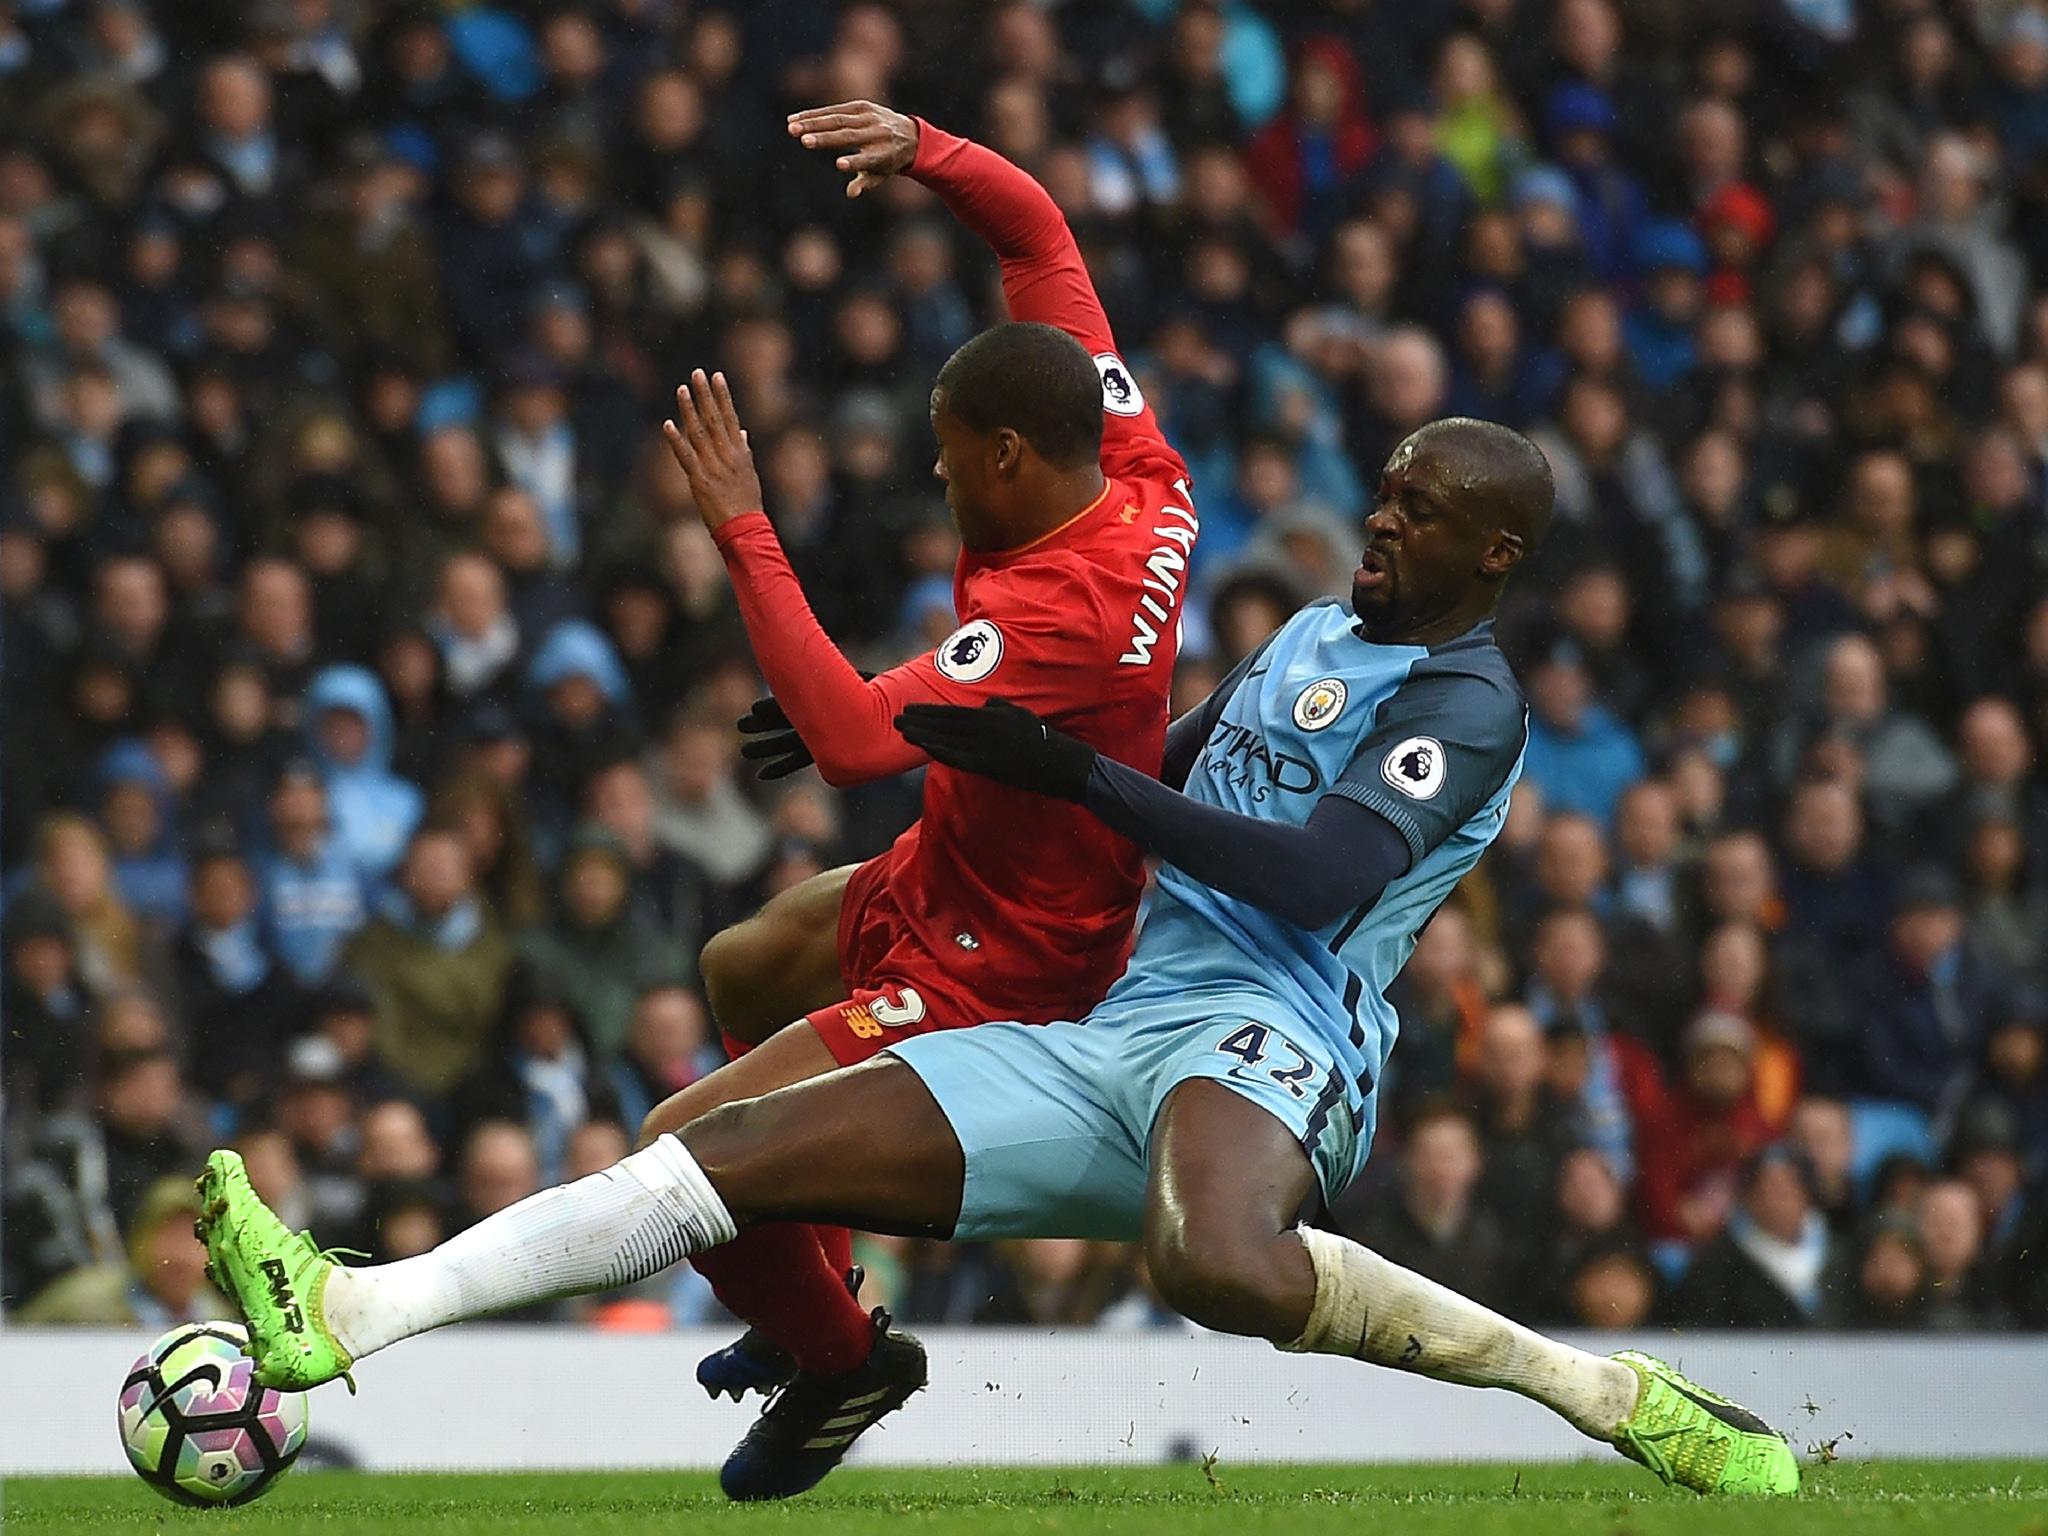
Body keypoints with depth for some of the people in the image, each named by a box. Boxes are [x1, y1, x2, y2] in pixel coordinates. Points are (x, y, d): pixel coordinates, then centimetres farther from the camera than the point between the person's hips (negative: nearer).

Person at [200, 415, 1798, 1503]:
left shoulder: (1468, 706, -2)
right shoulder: (1310, 637, 25)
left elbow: (1319, 875, -17)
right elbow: (1171, 780, 41)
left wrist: (1074, 774, -18)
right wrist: (908, 739, 38)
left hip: (1261, 1034, -8)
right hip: (1108, 1033, 8)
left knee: (1221, 1267, -45)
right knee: (739, 1148, -5)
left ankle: (1618, 1397, -29)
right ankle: (348, 1314, -9)